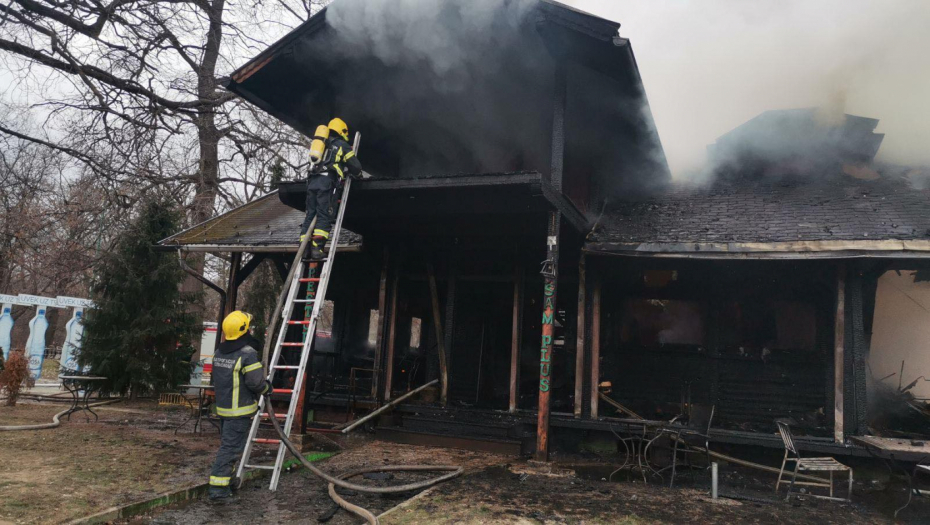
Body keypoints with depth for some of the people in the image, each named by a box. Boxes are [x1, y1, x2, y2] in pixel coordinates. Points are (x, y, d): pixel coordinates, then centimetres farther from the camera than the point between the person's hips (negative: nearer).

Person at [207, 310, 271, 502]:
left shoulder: (219, 352, 6)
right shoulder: (248, 353, -20)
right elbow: (256, 382, -21)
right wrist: (267, 387, -1)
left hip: (222, 406, 8)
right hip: (240, 410, -8)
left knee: (226, 443, 21)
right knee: (231, 447, -4)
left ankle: (224, 480, 29)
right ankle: (218, 487, -4)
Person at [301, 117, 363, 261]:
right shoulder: (342, 145, 14)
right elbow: (356, 167, 10)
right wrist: (354, 173, 35)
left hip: (312, 181, 5)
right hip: (327, 181, -5)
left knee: (310, 215, 5)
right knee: (324, 216, -9)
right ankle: (316, 247, -22)